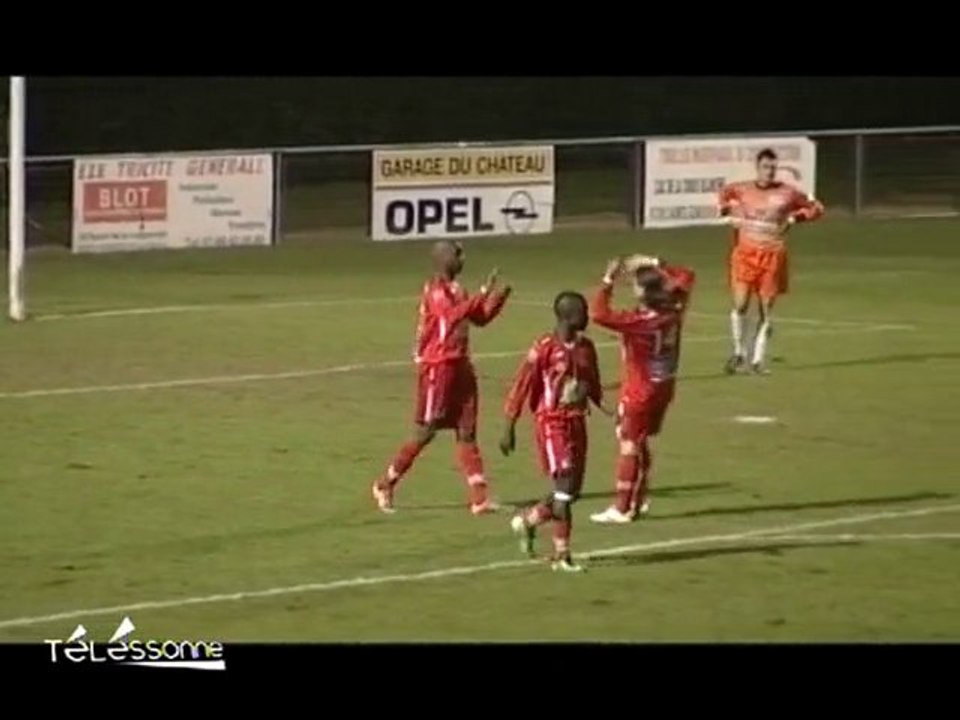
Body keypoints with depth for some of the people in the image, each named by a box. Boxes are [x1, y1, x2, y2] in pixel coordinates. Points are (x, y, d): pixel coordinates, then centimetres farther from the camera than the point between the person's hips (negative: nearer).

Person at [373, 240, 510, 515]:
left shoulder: (456, 290, 13)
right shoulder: (435, 290, -14)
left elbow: (480, 318, 19)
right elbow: (453, 315, -31)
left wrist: (498, 298, 4)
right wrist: (483, 294, -32)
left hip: (460, 366, 8)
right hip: (437, 367, -8)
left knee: (467, 432, 4)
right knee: (426, 431, -3)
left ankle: (479, 498, 2)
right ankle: (385, 486, 12)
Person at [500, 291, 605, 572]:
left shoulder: (586, 347, 8)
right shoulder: (545, 348, -13)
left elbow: (593, 386, 18)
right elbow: (521, 388, -10)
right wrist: (509, 428, -10)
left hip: (577, 422, 7)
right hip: (552, 424, -7)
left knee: (572, 491, 9)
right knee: (565, 487, -11)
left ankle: (528, 520, 32)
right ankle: (561, 554, -3)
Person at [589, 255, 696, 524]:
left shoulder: (638, 322, -28)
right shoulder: (673, 311, -8)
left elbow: (599, 314, -37)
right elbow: (687, 277, 10)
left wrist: (609, 281, -28)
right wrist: (656, 265, 7)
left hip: (639, 392, -7)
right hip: (664, 387, 7)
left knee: (629, 445, 3)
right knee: (641, 443, 21)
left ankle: (622, 508, 7)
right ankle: (639, 499, 29)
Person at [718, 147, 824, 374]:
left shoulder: (787, 193, 0)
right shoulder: (741, 190, 3)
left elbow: (816, 208, 11)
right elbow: (724, 195, 27)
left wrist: (794, 218, -4)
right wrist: (726, 209, 8)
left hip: (773, 255, 0)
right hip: (746, 253, 0)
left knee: (767, 311, 3)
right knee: (740, 304, -10)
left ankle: (757, 360, 13)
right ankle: (738, 353, 11)